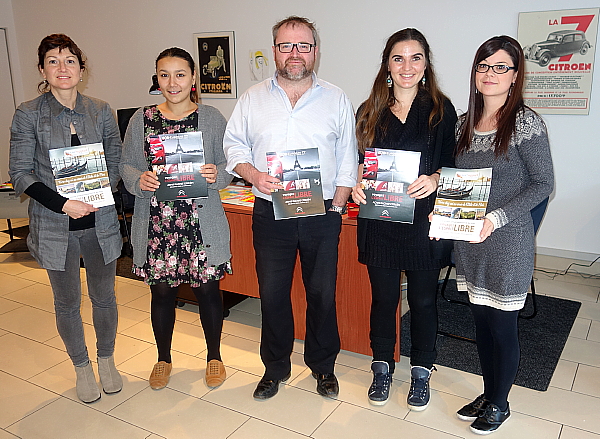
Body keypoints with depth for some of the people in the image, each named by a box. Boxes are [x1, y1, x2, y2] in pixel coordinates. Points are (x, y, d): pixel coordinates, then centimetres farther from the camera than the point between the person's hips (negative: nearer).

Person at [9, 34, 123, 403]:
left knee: (104, 296, 13)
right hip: (55, 226, -1)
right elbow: (20, 172, -5)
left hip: (100, 221, 2)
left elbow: (117, 161, 6)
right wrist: (63, 204, -17)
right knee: (67, 303, 12)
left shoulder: (101, 111, 3)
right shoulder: (28, 114, -3)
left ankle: (107, 360, 36)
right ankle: (82, 367, 33)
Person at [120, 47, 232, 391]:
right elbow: (127, 165, 7)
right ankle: (164, 359, 34)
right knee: (161, 290, 11)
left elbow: (230, 164, 3)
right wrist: (139, 180, -14)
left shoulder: (212, 118, 2)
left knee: (207, 286, 8)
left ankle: (214, 356, 31)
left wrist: (216, 175, -19)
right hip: (155, 222, 2)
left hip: (202, 222, -1)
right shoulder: (142, 120, 5)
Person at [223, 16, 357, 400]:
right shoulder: (253, 99, 7)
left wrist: (337, 207, -2)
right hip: (271, 214, 1)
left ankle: (323, 365, 30)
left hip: (322, 215, 0)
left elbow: (347, 160, 6)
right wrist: (253, 174, -12)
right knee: (272, 294, 8)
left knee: (322, 293, 9)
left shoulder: (336, 100, 5)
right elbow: (234, 145, 8)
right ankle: (275, 367, 29)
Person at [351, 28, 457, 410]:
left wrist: (435, 179, -20)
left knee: (423, 300, 11)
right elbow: (359, 161, 11)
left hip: (425, 219, -1)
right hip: (379, 221, 2)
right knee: (384, 297, 12)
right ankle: (383, 367, 33)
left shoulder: (441, 110, 1)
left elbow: (453, 163, 1)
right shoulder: (370, 111, 7)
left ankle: (421, 371, 32)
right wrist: (356, 184, -10)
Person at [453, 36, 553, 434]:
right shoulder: (466, 122, 8)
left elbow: (543, 183, -11)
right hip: (468, 240, 6)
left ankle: (499, 404, 27)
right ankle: (489, 393, 34)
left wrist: (496, 218, -21)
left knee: (502, 326, 6)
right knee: (482, 320, 16)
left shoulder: (526, 122, -10)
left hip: (508, 241, -6)